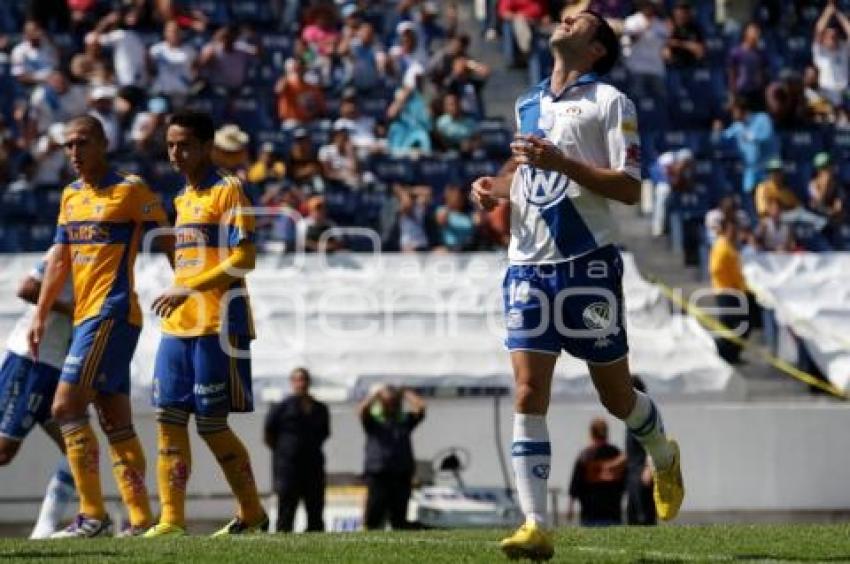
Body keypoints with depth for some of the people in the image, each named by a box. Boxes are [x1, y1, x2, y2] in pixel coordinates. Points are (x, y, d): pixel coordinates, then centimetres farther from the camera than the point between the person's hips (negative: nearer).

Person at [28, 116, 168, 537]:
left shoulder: (130, 190, -6)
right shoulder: (70, 195, 16)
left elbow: (168, 246, -3)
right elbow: (60, 260, 19)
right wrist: (41, 315, 15)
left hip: (112, 315, -8)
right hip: (86, 317, 8)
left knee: (66, 407, -14)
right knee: (116, 422, 7)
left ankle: (93, 514, -12)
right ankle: (140, 520, 8)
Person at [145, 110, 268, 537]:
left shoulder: (228, 190, -6)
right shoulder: (184, 199, 19)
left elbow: (243, 258, -15)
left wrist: (187, 291, -21)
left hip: (217, 325, -8)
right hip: (178, 325, 8)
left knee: (211, 423, -5)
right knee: (169, 418, 0)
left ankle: (253, 514, 7)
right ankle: (172, 519, 0)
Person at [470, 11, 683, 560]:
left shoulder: (610, 102, -3)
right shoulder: (528, 104, 15)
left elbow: (630, 187, -12)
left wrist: (562, 163, -22)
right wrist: (497, 186, 9)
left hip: (588, 265, -4)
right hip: (529, 264, 4)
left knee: (616, 395, 8)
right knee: (529, 397, -8)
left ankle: (664, 457, 40)